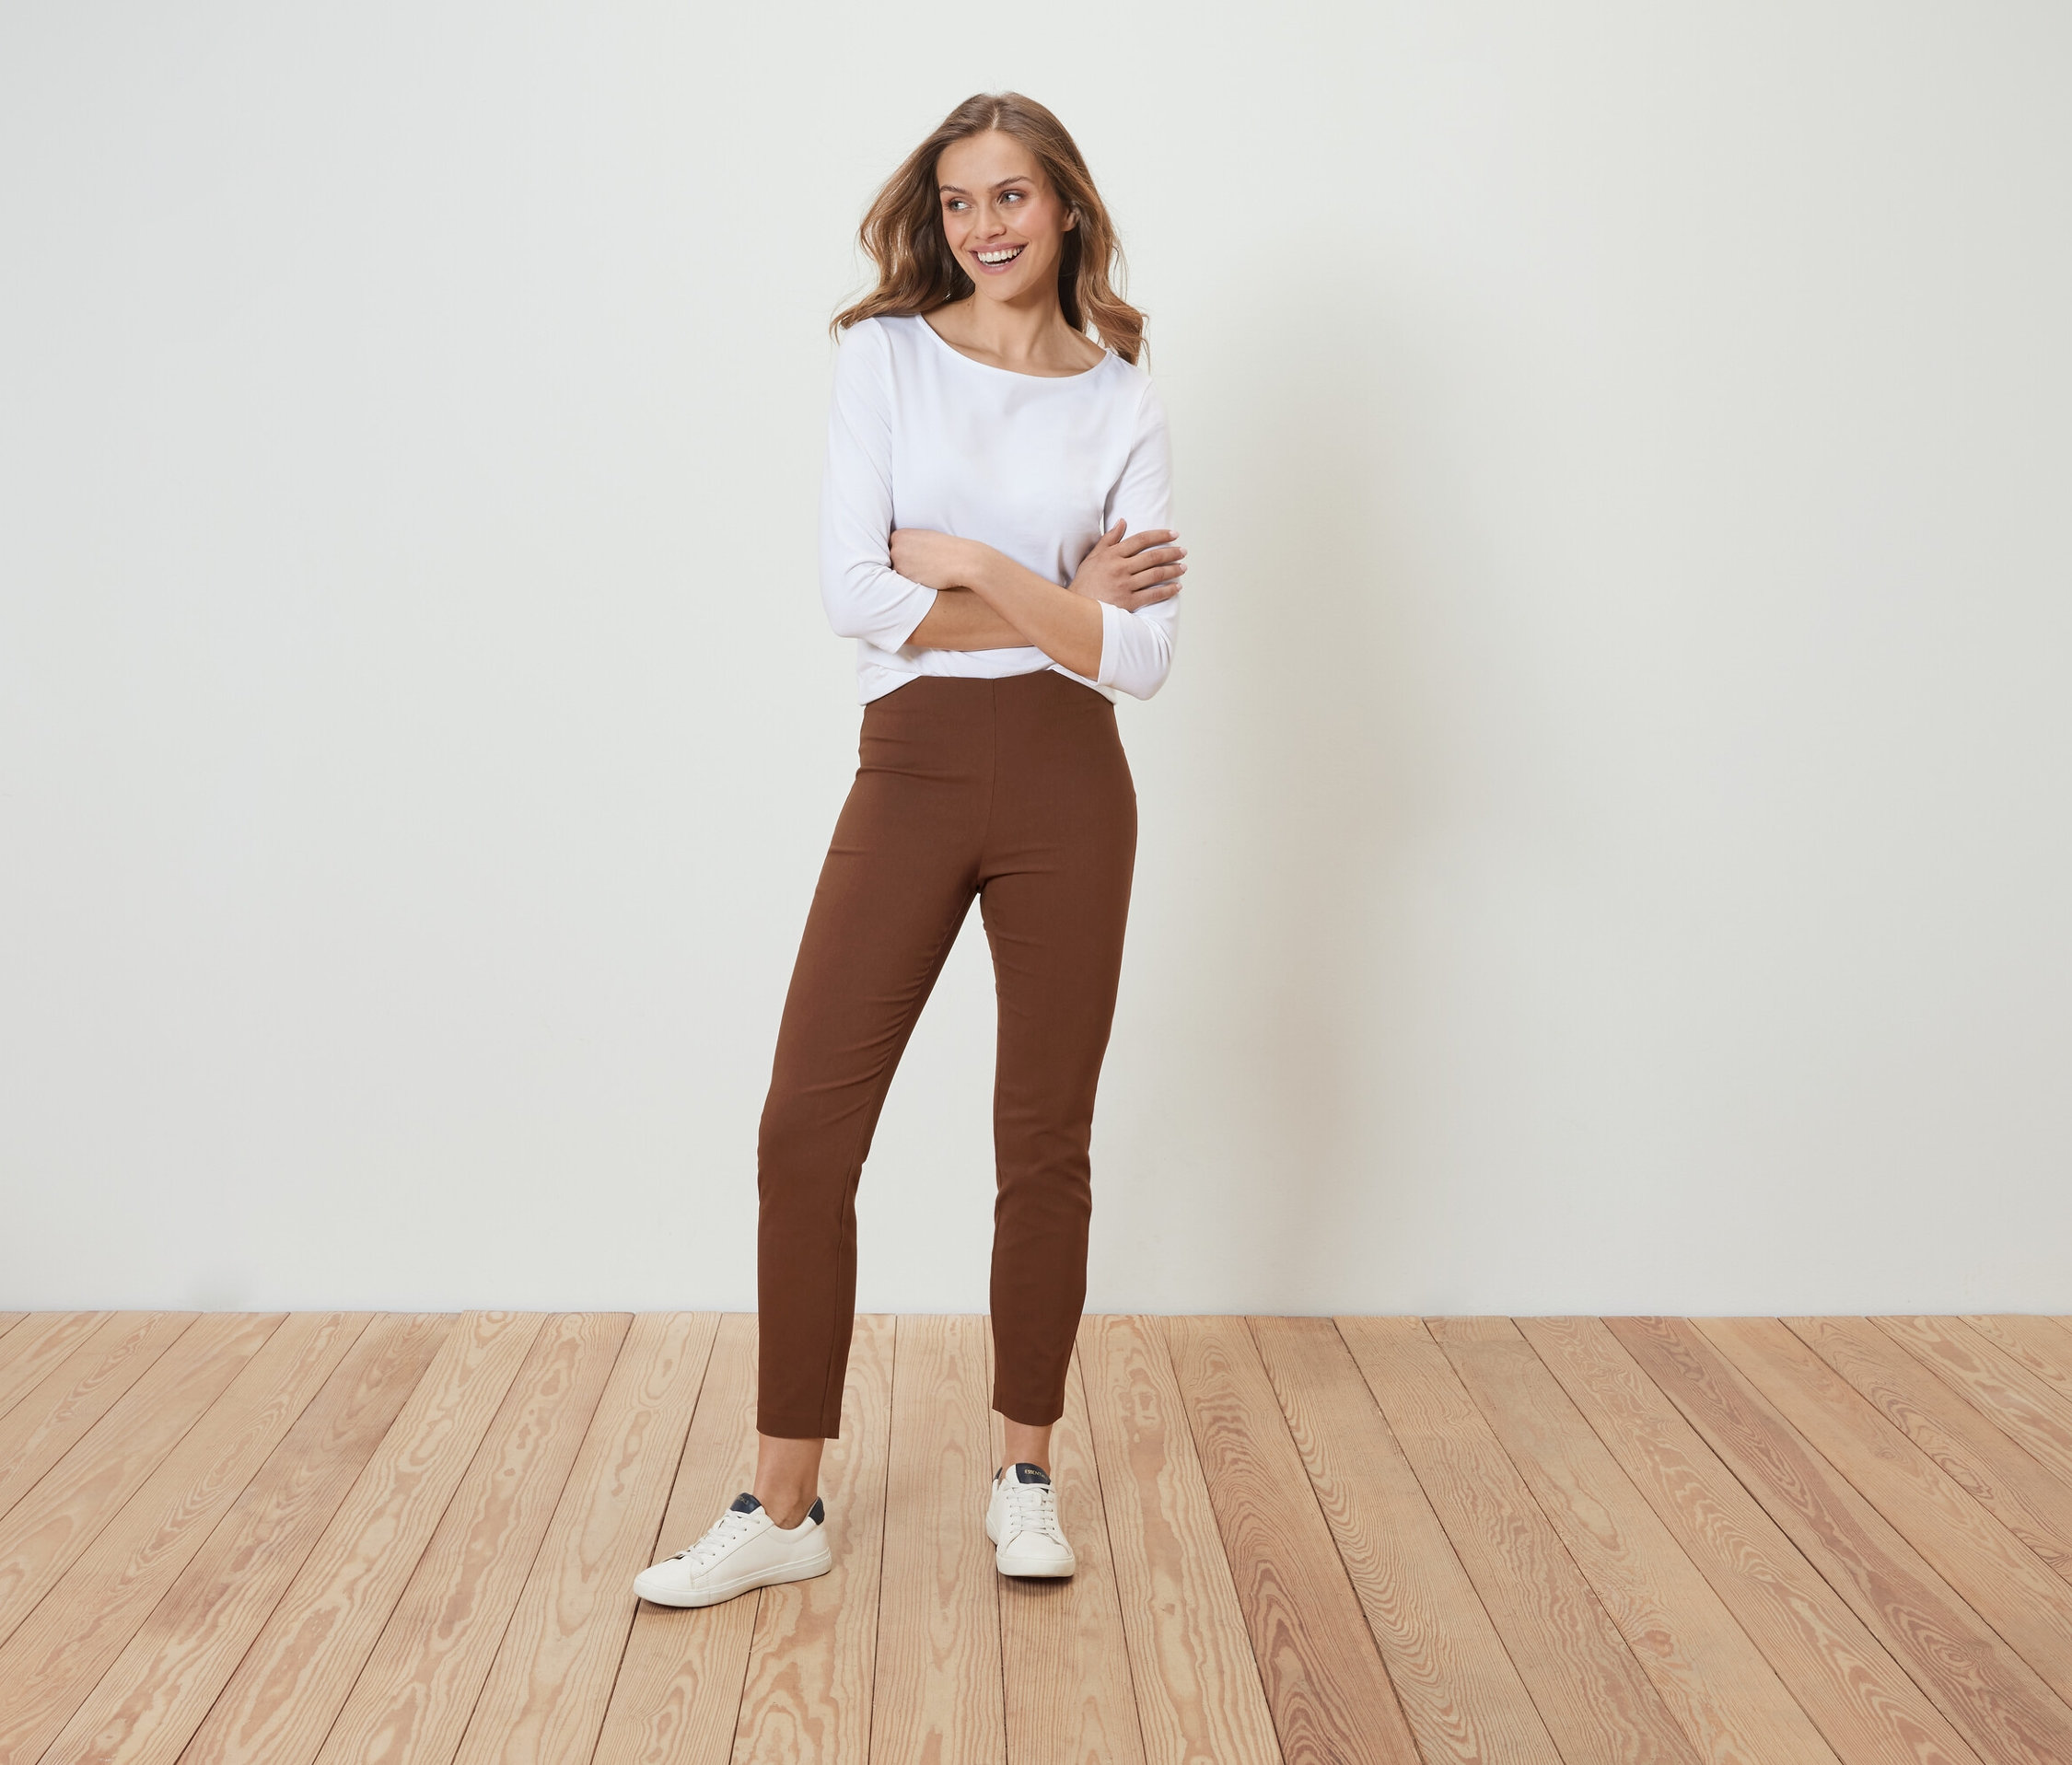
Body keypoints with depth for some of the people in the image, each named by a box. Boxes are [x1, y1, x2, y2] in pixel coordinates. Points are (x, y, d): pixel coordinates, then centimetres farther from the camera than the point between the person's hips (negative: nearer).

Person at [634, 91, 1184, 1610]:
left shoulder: (1122, 402, 5)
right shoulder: (886, 356, 4)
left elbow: (1143, 654, -5)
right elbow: (853, 593, -7)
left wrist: (971, 562, -13)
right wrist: (1057, 604, -8)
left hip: (1068, 786, 0)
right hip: (911, 774, 0)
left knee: (1047, 1139, 7)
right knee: (806, 1124, -5)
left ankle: (1029, 1473, 25)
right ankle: (784, 1509, 8)